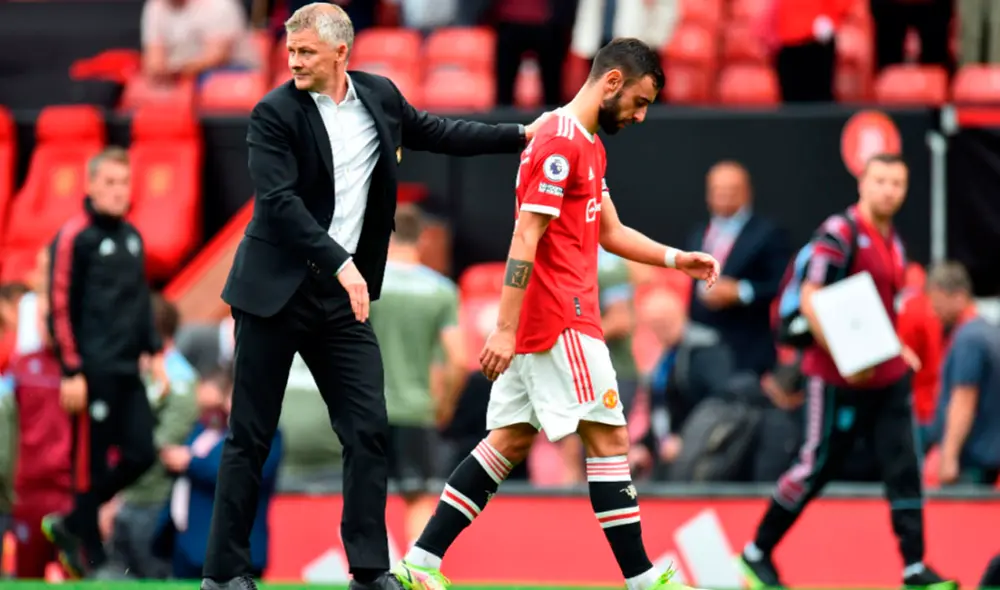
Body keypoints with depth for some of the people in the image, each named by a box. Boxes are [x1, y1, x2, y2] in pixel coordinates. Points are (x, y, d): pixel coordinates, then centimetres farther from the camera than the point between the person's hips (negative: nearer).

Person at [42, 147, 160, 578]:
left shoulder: (132, 237, 15)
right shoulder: (75, 238, -8)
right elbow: (61, 308, -10)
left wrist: (152, 350, 15)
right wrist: (72, 372, -13)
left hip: (128, 371, 7)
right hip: (94, 373, -7)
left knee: (141, 455, 3)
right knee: (93, 463, -3)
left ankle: (73, 525, 18)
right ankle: (92, 559, 4)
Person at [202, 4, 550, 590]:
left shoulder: (379, 96, 4)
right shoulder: (275, 114, -12)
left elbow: (436, 133, 21)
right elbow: (279, 202, -20)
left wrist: (520, 135, 21)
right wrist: (341, 264, -28)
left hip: (340, 296, 4)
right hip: (274, 294, -4)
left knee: (369, 431, -1)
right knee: (251, 439, 1)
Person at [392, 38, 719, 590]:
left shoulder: (588, 146, 17)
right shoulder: (559, 143, -15)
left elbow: (611, 232, 25)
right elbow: (524, 241, -19)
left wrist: (676, 259, 13)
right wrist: (505, 329, -22)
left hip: (542, 323, 10)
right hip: (559, 321, -10)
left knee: (510, 441, 9)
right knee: (609, 437, -5)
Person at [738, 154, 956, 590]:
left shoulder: (893, 243, 13)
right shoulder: (840, 233, -12)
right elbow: (810, 300, -17)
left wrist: (897, 350, 14)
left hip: (888, 376, 7)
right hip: (837, 378, -7)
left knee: (903, 467, -1)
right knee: (817, 467, -1)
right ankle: (757, 553, 14)